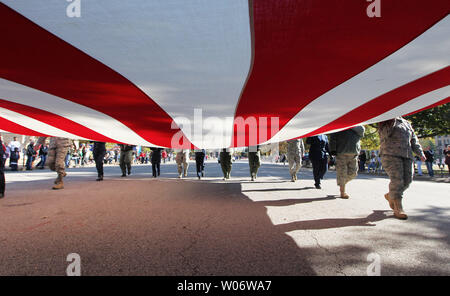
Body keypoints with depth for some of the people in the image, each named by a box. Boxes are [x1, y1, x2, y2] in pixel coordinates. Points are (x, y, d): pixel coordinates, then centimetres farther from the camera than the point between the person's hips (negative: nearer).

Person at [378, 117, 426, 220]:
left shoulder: (406, 123, 24)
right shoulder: (385, 121, 6)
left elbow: (413, 139, 25)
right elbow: (385, 134, -12)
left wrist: (420, 153, 17)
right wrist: (392, 120, -16)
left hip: (406, 155, 7)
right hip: (391, 154, -6)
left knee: (407, 180, 0)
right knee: (397, 180, -15)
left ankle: (390, 196, 24)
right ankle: (398, 209, -12)